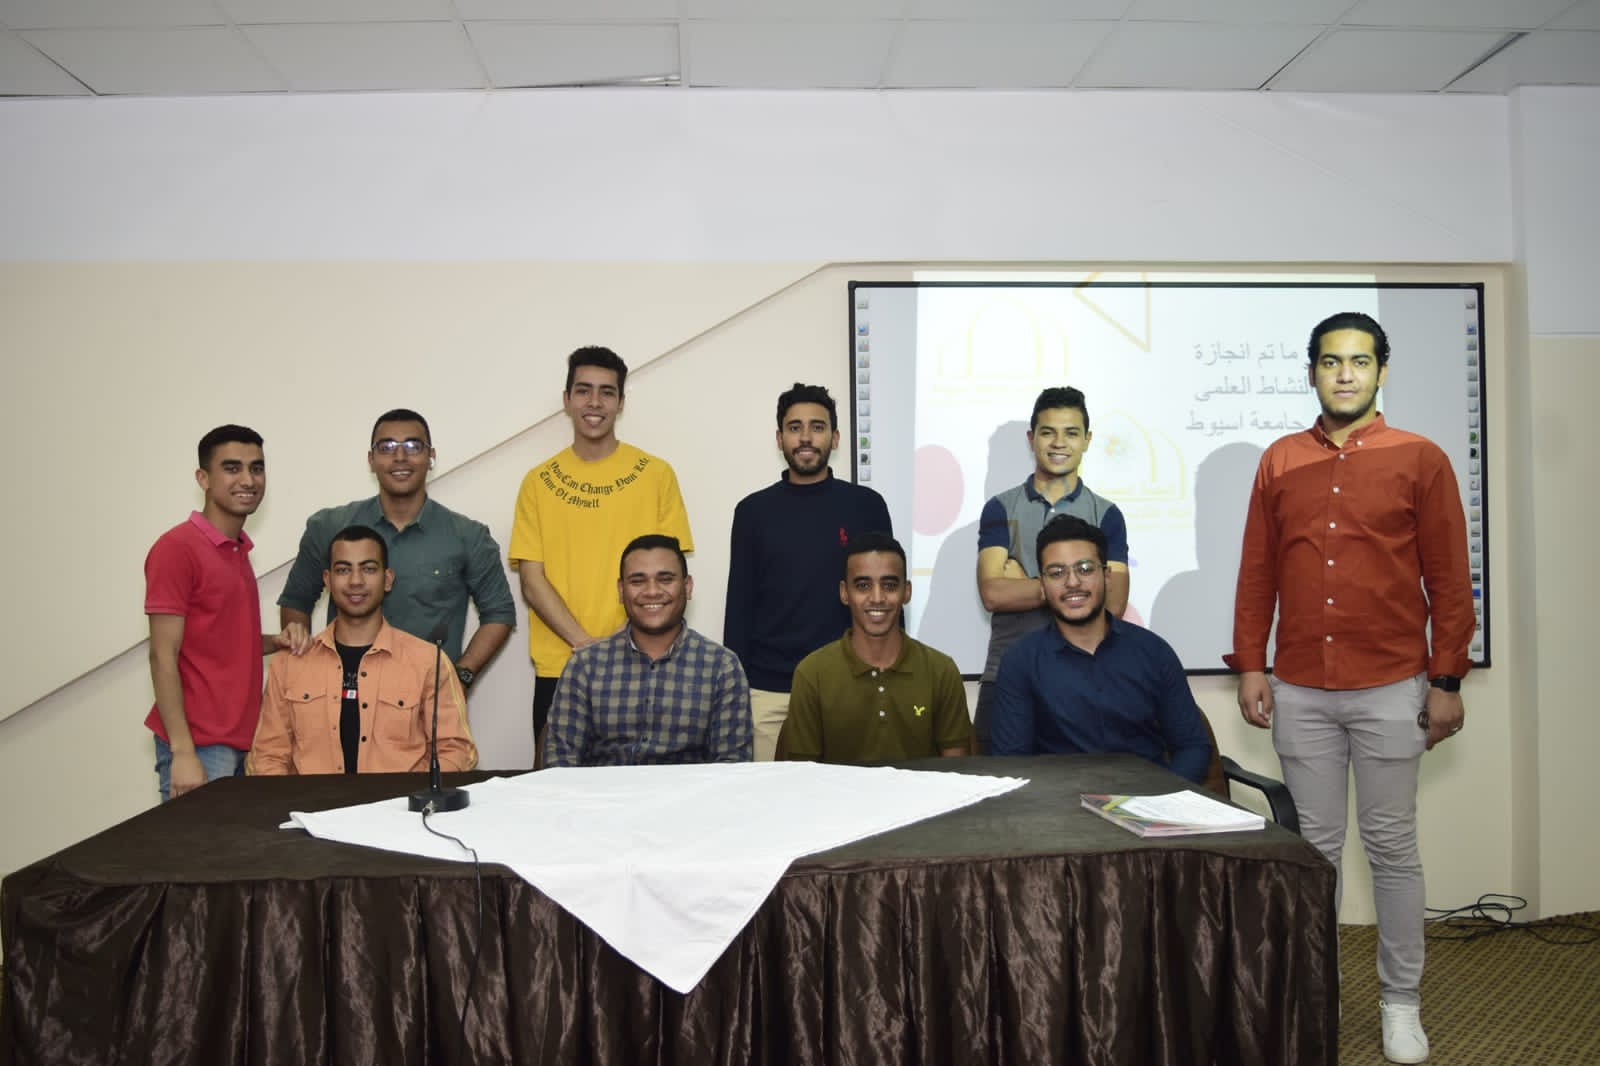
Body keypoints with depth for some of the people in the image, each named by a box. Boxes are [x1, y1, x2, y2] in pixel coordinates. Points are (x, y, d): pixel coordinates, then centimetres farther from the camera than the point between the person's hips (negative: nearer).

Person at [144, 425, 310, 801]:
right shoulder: (176, 548, -11)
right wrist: (183, 752, -19)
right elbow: (163, 657, -14)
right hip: (199, 747, -8)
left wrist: (277, 641, 1)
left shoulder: (239, 549, 13)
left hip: (242, 742, 8)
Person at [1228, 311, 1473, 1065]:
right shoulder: (1279, 462, 6)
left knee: (1391, 847, 8)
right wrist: (1249, 667, 2)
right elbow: (1257, 572, 6)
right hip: (1300, 691, 2)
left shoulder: (1420, 460, 0)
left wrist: (1447, 681, -3)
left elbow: (1449, 580, 0)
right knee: (1313, 845, 11)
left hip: (1391, 690, -2)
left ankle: (1401, 1003, 22)